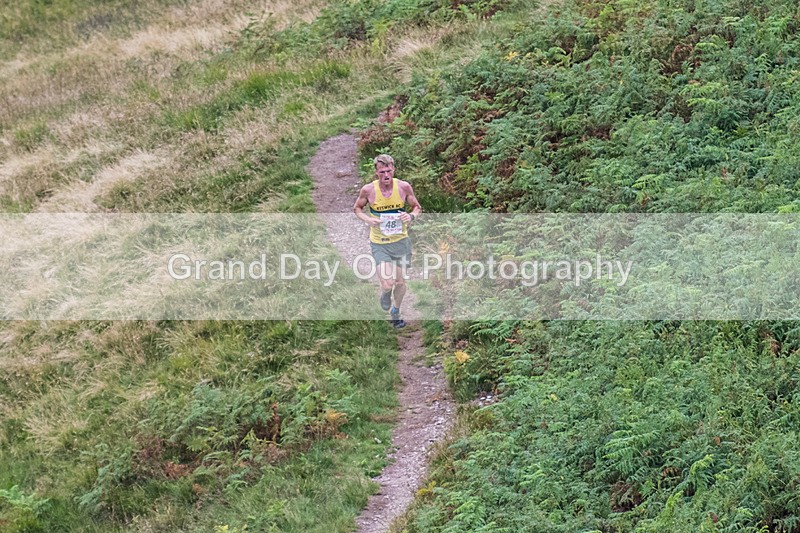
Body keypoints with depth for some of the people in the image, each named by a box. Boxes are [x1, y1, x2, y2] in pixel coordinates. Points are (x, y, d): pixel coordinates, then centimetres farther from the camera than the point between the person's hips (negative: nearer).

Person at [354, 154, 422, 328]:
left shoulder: (404, 187, -9)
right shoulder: (368, 190, -13)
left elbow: (417, 207, 6)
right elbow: (357, 208, 6)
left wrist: (411, 216, -18)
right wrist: (368, 219, -15)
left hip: (401, 240, 2)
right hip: (379, 243, -2)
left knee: (400, 282, 11)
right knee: (387, 284, -15)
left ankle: (396, 312, 40)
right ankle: (385, 294, 24)